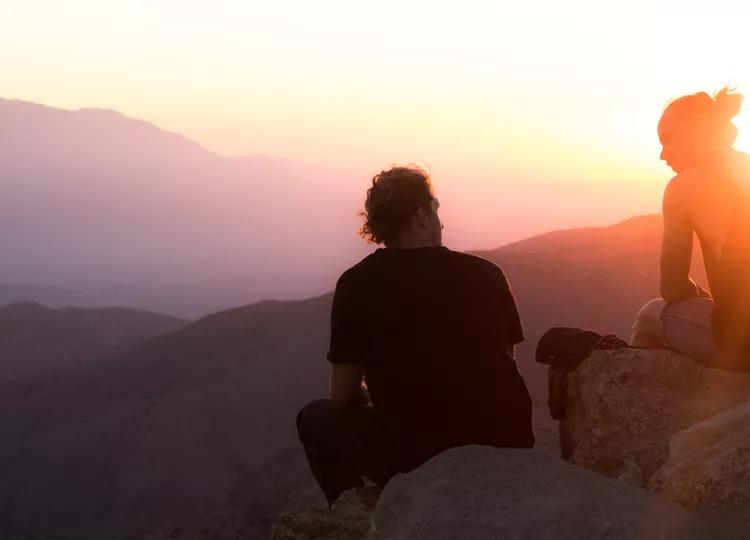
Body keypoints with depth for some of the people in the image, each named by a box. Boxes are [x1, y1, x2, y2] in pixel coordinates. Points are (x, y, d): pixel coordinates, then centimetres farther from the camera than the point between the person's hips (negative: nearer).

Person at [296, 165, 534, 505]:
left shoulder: (357, 283, -3)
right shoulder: (487, 274, 3)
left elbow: (343, 397, 3)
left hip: (418, 460, -2)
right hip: (506, 451, 3)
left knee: (316, 418, 22)